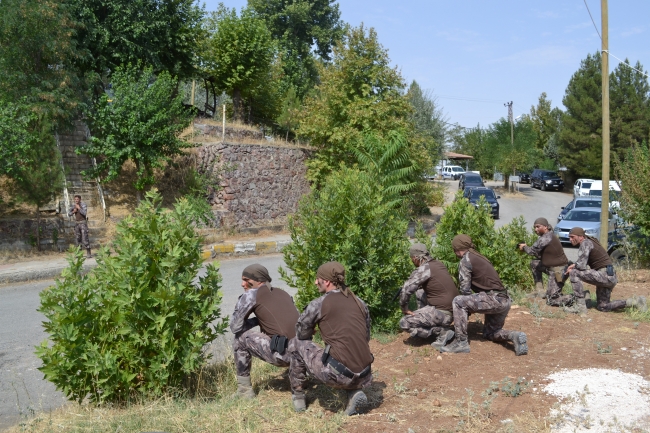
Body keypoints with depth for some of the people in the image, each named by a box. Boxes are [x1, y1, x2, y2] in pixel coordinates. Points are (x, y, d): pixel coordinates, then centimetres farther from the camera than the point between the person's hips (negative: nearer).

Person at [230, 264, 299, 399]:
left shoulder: (251, 294, 2)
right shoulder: (282, 293, 21)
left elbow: (235, 327, 5)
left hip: (283, 355, -7)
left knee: (240, 337, 12)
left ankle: (244, 389, 16)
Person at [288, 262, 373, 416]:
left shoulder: (318, 304, -2)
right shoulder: (360, 303, 11)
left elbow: (302, 335, 11)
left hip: (337, 374, -5)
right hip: (364, 378, 5)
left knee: (297, 344, 17)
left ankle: (298, 397, 26)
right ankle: (355, 392, 13)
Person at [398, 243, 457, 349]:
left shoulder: (423, 269, -16)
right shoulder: (438, 264, 8)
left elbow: (406, 290, -21)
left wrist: (404, 308, -5)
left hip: (442, 313, -9)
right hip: (453, 308, 9)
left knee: (404, 323, -5)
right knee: (419, 292, 23)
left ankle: (442, 330, -4)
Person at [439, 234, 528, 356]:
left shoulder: (466, 260, -6)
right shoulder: (478, 257, 21)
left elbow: (465, 289, -8)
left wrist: (466, 308, 9)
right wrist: (469, 307, 27)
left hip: (494, 299, -10)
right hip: (504, 301, 10)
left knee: (458, 302, -12)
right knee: (490, 333, 26)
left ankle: (461, 342, -11)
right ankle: (515, 336, 2)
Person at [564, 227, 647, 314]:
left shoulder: (585, 243, -14)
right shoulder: (589, 241, 16)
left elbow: (581, 266, -23)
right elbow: (585, 262, 29)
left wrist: (572, 268, -3)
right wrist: (575, 265, 10)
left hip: (605, 275, -10)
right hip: (609, 277, 10)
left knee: (574, 273, -18)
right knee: (602, 307, 17)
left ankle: (580, 306, -14)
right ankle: (634, 301, 18)